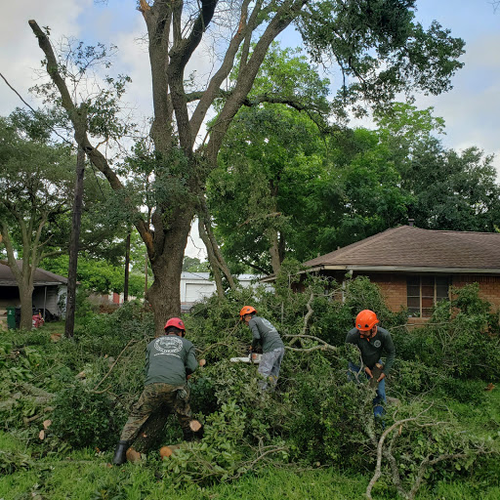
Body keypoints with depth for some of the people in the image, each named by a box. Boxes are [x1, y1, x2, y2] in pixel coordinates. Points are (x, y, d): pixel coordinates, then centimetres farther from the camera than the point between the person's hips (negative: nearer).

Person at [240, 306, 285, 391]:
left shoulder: (252, 321, 4)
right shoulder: (263, 319, 30)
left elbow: (256, 336, -12)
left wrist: (252, 348, 5)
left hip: (271, 349, -8)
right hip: (281, 347, 8)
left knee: (263, 374, -5)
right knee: (273, 375, 12)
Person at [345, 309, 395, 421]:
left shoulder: (384, 335, -27)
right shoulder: (352, 335, -31)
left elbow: (391, 353, -8)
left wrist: (385, 372, -13)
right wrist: (364, 367, -17)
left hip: (375, 365, 1)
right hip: (357, 365, -1)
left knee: (380, 393, -1)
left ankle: (379, 419, 13)